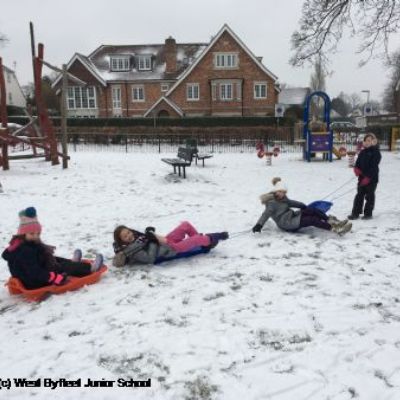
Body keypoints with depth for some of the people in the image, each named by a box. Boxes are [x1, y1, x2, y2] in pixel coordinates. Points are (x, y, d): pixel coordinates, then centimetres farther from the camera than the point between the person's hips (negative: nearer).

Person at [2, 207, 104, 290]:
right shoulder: (25, 251, -29)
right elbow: (35, 272, -34)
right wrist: (56, 278, -35)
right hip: (35, 283, -10)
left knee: (55, 260, 21)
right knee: (63, 268, -5)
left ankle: (72, 262, 43)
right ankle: (90, 269, 4)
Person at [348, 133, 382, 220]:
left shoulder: (376, 152, -10)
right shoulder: (362, 152, 9)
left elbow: (374, 167, -16)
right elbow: (358, 163, 11)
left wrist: (368, 177, -22)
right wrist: (356, 169, -11)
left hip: (372, 178, -6)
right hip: (362, 177, 6)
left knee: (369, 196, 4)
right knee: (359, 195, 8)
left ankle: (368, 213, 14)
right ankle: (356, 213, 12)